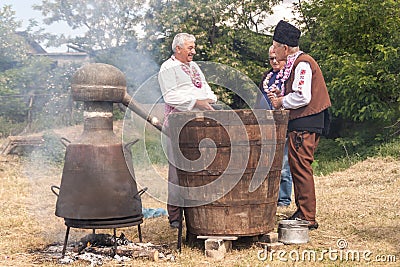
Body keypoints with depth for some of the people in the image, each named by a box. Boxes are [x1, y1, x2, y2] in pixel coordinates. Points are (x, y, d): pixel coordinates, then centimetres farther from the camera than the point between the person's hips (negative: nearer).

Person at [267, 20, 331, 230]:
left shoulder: (302, 64, -14)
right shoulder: (295, 63, 17)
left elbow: (303, 96, -22)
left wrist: (281, 102, -9)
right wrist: (280, 94, 8)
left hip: (305, 124, -11)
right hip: (301, 123, 11)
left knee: (301, 167, -8)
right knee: (297, 167, 14)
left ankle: (308, 218, -3)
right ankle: (302, 211, 23)